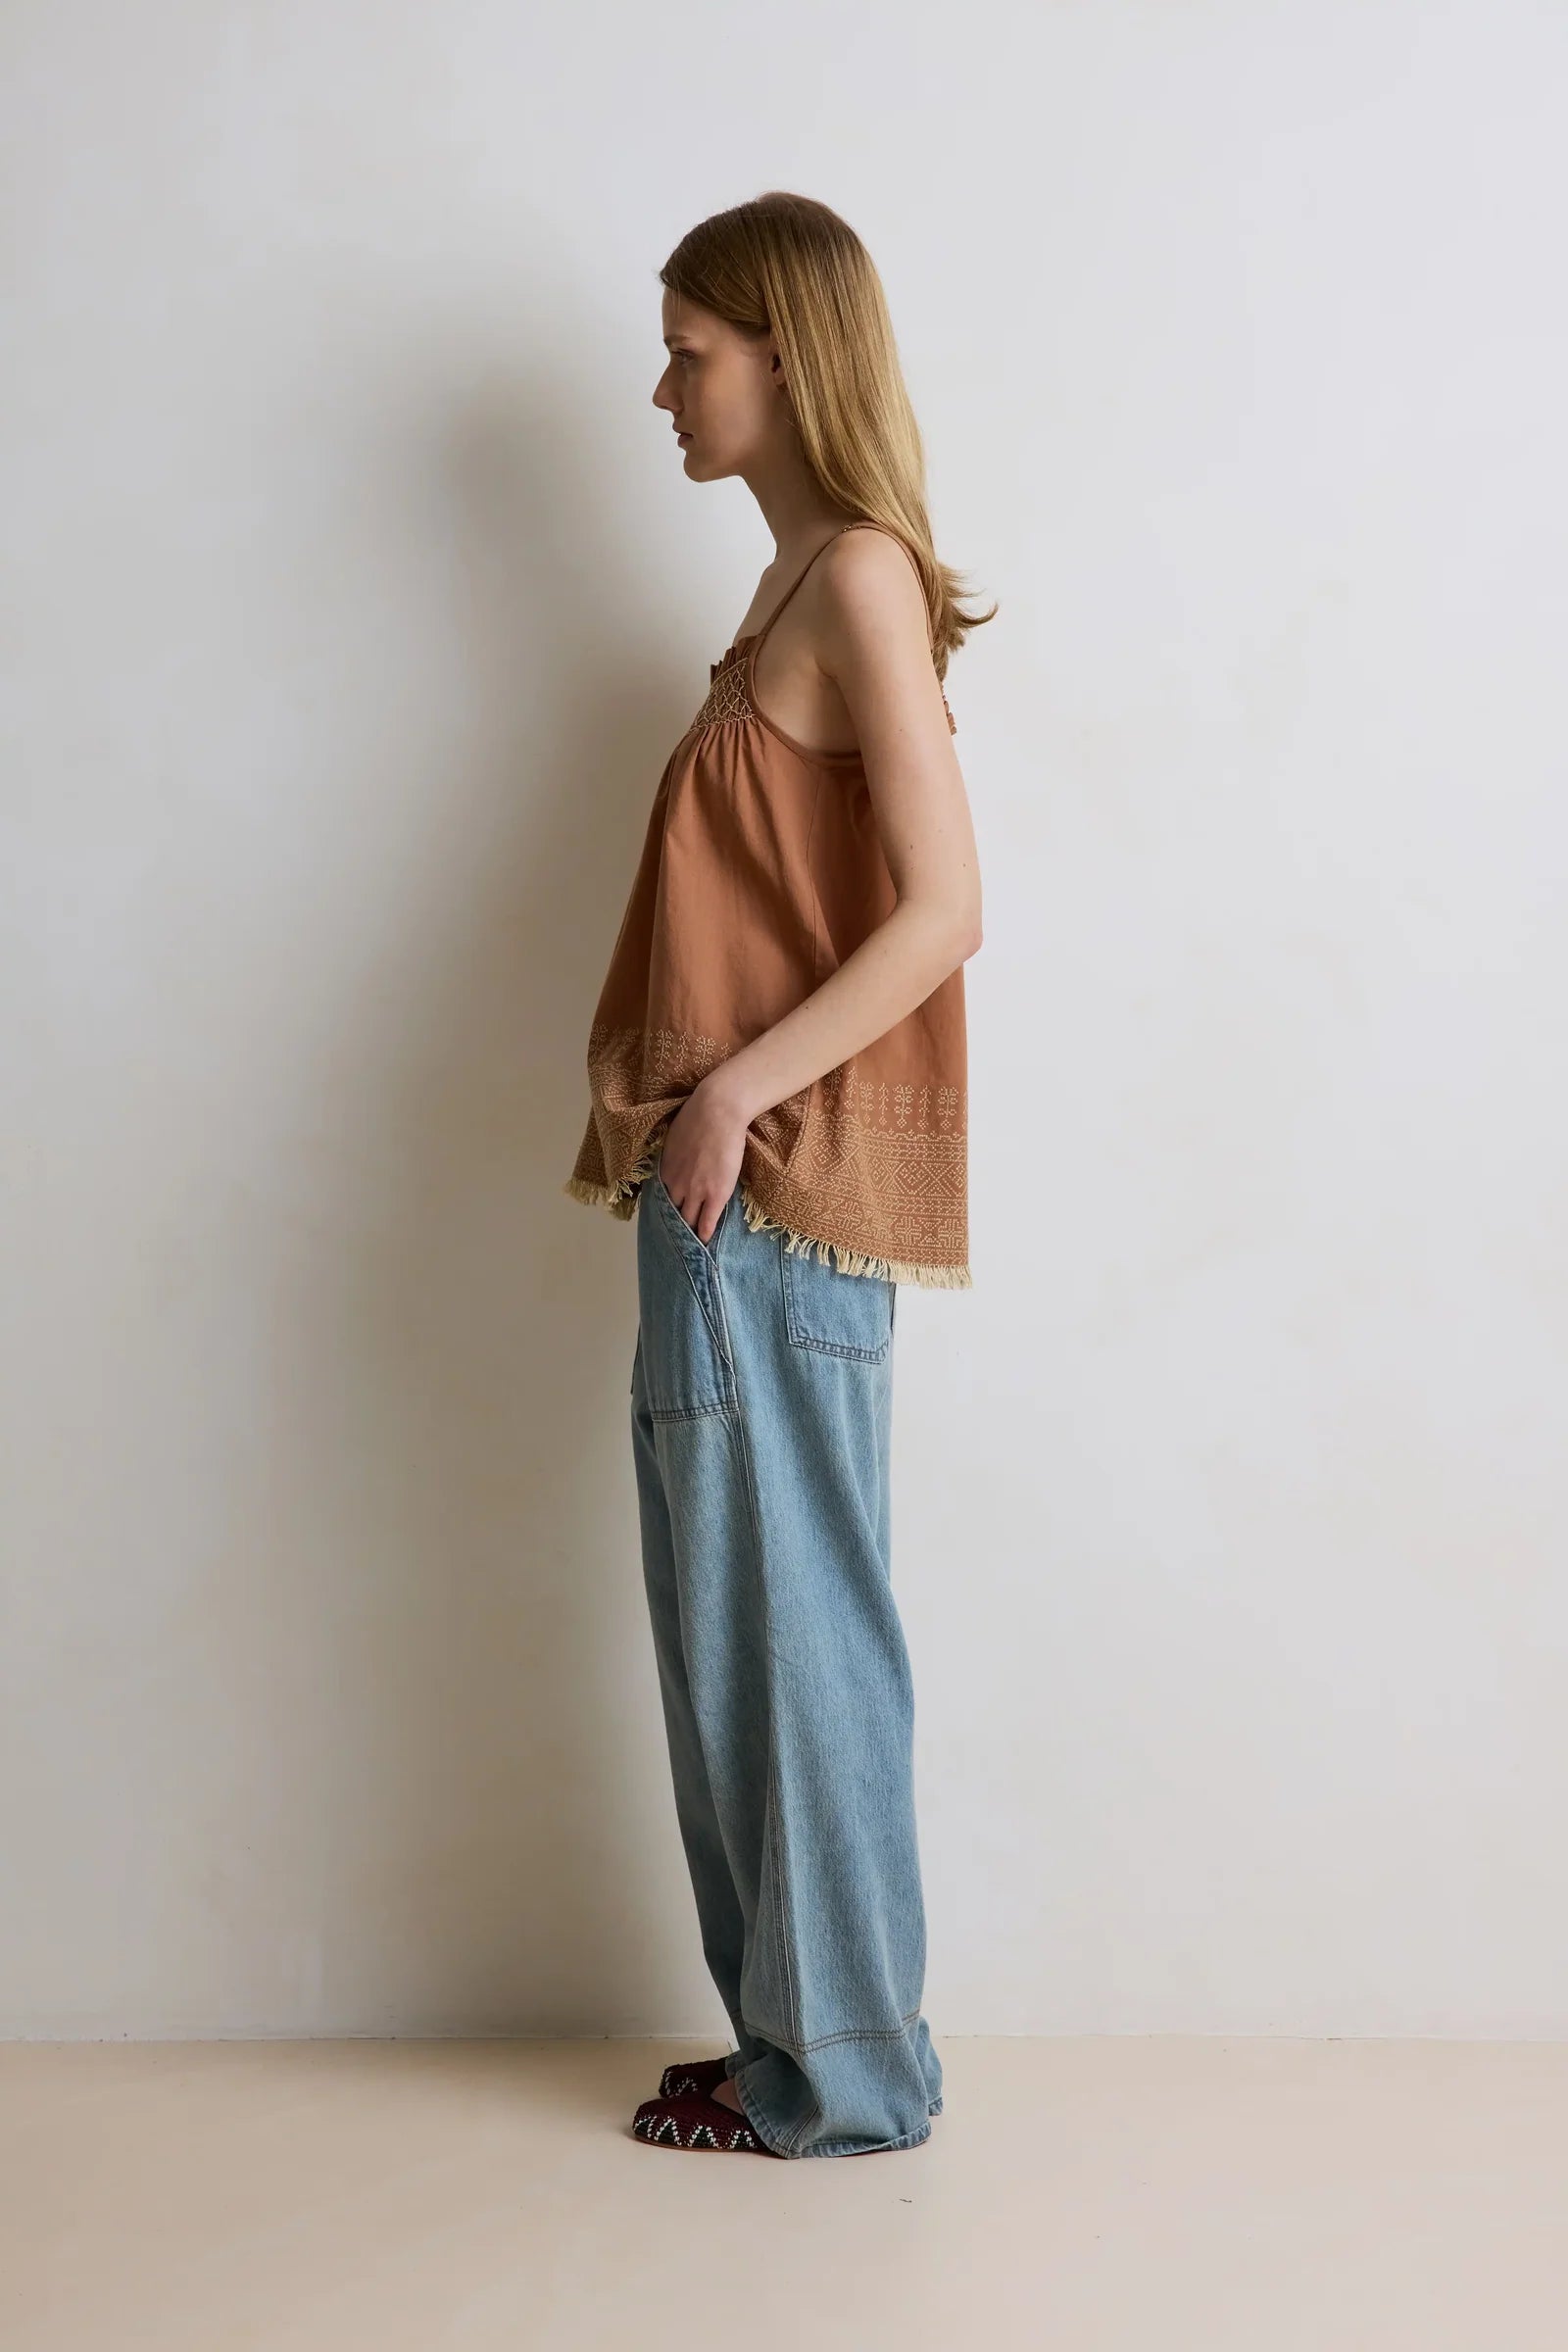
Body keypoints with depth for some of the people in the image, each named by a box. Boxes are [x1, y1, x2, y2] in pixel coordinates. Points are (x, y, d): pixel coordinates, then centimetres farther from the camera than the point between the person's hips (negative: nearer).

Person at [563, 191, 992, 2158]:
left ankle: (841, 2069, 13)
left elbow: (942, 910, -18)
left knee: (784, 1621, 0)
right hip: (730, 1195, 9)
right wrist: (678, 1111, 12)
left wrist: (738, 1090, -17)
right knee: (741, 1625, 13)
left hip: (781, 1192, -9)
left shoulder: (859, 577, -11)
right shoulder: (799, 582, 16)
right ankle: (799, 2040, 25)